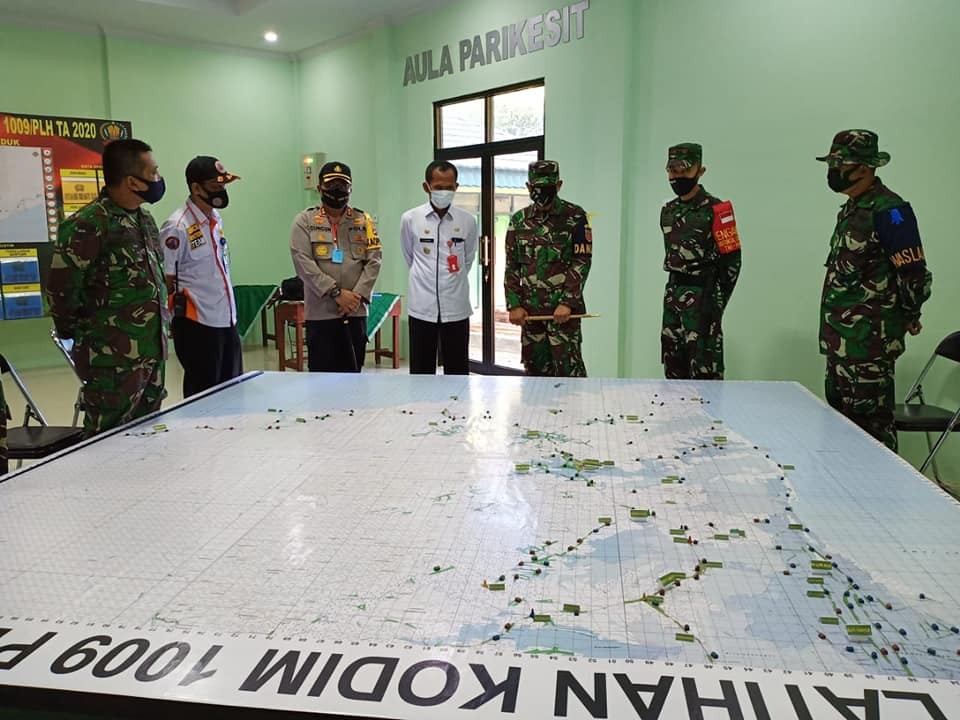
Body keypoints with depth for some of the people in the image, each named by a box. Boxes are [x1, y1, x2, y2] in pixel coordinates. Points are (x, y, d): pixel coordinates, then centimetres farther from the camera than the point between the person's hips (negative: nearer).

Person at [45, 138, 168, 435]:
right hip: (113, 360, -8)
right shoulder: (87, 225, -15)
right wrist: (82, 334, 0)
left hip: (153, 353, 8)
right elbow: (61, 290, -13)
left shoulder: (145, 219, 12)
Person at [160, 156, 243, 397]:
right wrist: (180, 309, -3)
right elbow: (165, 282, -11)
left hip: (227, 320, 8)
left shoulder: (216, 220, 9)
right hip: (198, 325, -7)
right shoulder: (178, 227, -14)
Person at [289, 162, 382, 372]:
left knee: (353, 374, 9)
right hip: (320, 313, -2)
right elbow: (304, 263, -7)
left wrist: (358, 296, -10)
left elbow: (373, 261, 3)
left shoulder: (364, 220, 11)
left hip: (356, 312, 2)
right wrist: (336, 293, -14)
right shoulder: (304, 221, 3)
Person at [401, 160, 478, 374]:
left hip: (456, 308, 1)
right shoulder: (410, 219, -3)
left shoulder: (467, 221, -1)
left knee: (457, 371, 8)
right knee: (421, 371, 7)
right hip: (422, 308, 0)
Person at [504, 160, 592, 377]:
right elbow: (511, 267, 11)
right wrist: (514, 305, 2)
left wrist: (567, 302, -14)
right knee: (535, 367, 11)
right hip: (530, 310, 4)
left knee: (568, 367, -6)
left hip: (563, 309, -4)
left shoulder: (575, 217, -2)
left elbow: (582, 262, -6)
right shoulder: (519, 220, 9)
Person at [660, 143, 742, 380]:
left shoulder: (715, 210, -10)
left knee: (704, 371, -7)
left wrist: (717, 301, -7)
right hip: (673, 295, 7)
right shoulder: (668, 210, 12)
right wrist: (676, 291, 14)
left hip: (702, 297, -7)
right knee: (673, 371, 13)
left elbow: (732, 259, -9)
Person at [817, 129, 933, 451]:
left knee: (871, 423, -4)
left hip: (869, 341, -10)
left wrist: (907, 318, -1)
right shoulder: (851, 209, 15)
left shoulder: (889, 210, -14)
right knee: (839, 415, 16)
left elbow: (914, 273, -15)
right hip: (841, 338, 10)